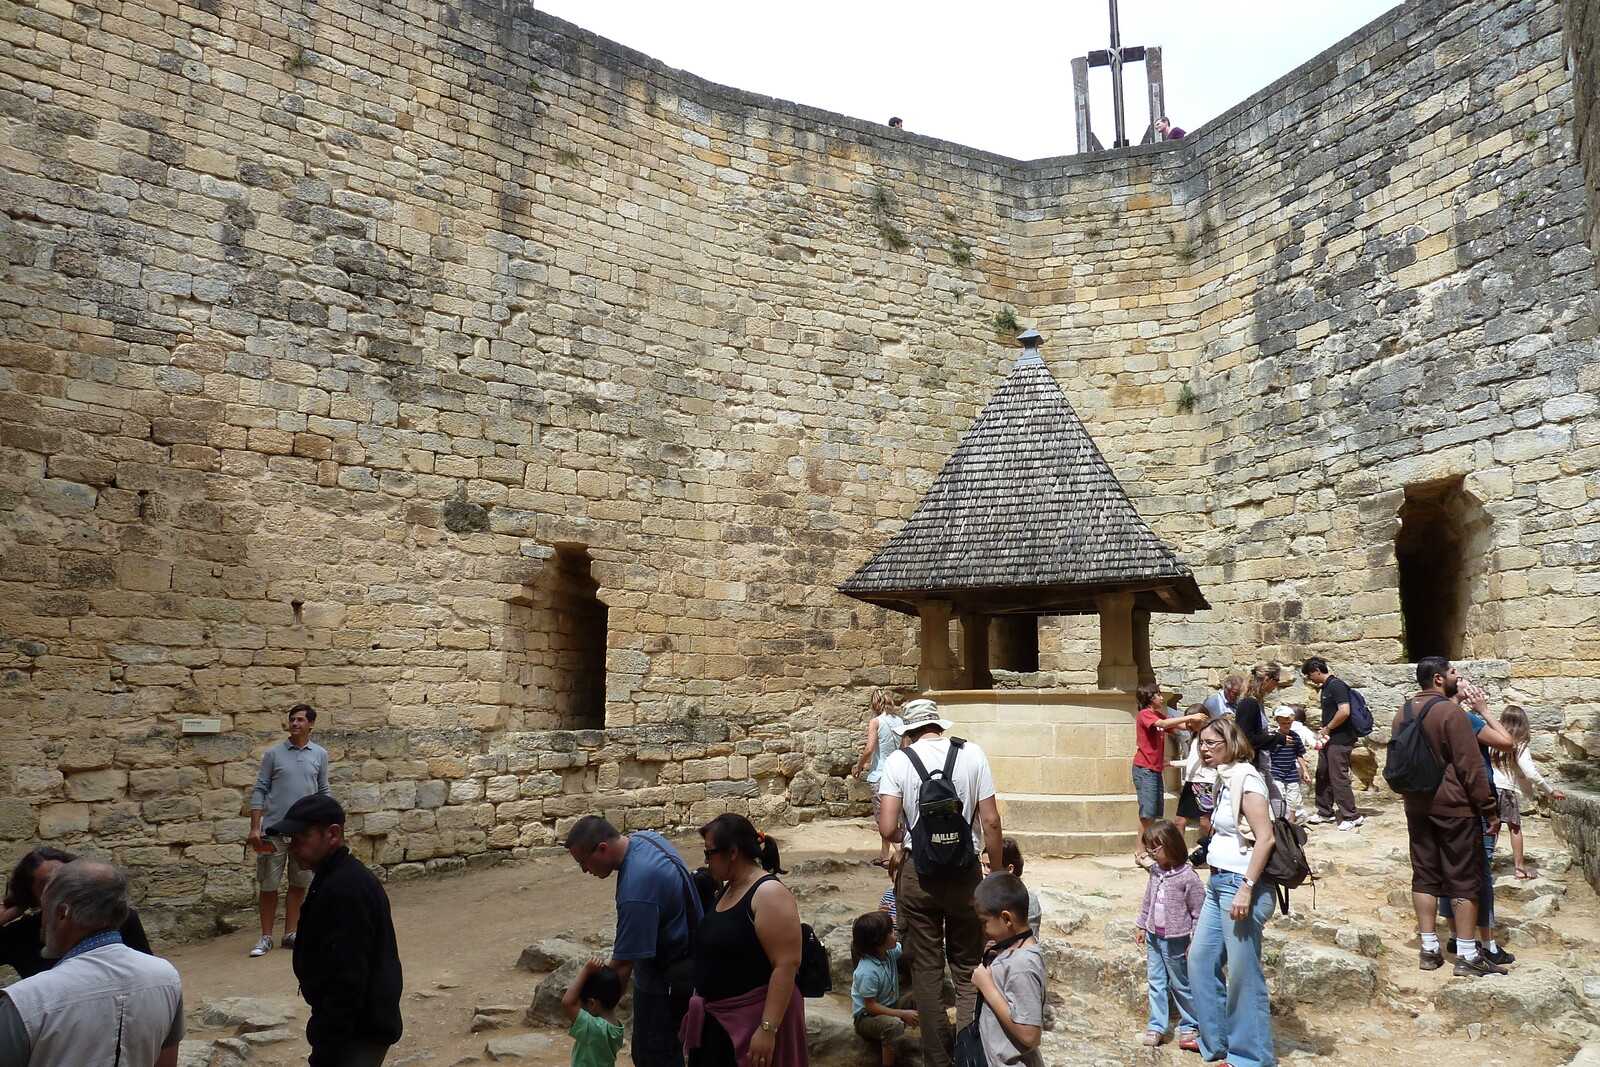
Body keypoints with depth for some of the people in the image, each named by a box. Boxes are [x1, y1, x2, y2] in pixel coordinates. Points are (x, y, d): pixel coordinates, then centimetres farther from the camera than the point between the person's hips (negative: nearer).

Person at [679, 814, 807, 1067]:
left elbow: (787, 964, -24)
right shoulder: (730, 888, 9)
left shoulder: (769, 894, -18)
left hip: (753, 1018, -8)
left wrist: (768, 1028, -27)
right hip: (719, 1017, 9)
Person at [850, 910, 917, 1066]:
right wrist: (903, 1014, -25)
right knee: (894, 1025, -38)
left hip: (890, 1006, 8)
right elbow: (871, 1007, -25)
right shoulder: (867, 972, -30)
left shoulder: (890, 953, -8)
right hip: (866, 1017, -8)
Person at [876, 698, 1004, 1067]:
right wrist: (998, 873, 7)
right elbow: (991, 821, -5)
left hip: (917, 874, -1)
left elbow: (887, 829, -12)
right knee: (968, 967, 16)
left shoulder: (899, 760, -6)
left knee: (926, 968, 13)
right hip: (965, 873, 1)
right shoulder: (972, 753, -4)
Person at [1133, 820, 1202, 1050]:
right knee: (1156, 982, 11)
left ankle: (1189, 1027, 24)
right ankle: (1157, 1026, 20)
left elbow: (1198, 912, -14)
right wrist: (1142, 926, 18)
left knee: (1181, 984, 8)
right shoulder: (1156, 870, 2)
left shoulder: (1187, 877, -19)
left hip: (1175, 939, -6)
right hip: (1153, 937, 6)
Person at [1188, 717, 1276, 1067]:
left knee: (1243, 973, 0)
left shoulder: (1245, 778, -14)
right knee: (1200, 960, 15)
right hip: (1218, 882, 10)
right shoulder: (1224, 779, 13)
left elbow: (1265, 838, -21)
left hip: (1241, 883, -10)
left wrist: (1246, 888, -23)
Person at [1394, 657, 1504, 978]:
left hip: (1417, 807, 7)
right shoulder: (1451, 712, -16)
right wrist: (1489, 809, -10)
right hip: (1454, 807, -7)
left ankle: (1429, 950, 14)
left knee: (1424, 876, 10)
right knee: (1465, 879, 1)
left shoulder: (1403, 712, 8)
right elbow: (1471, 766, -16)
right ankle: (1467, 956, 5)